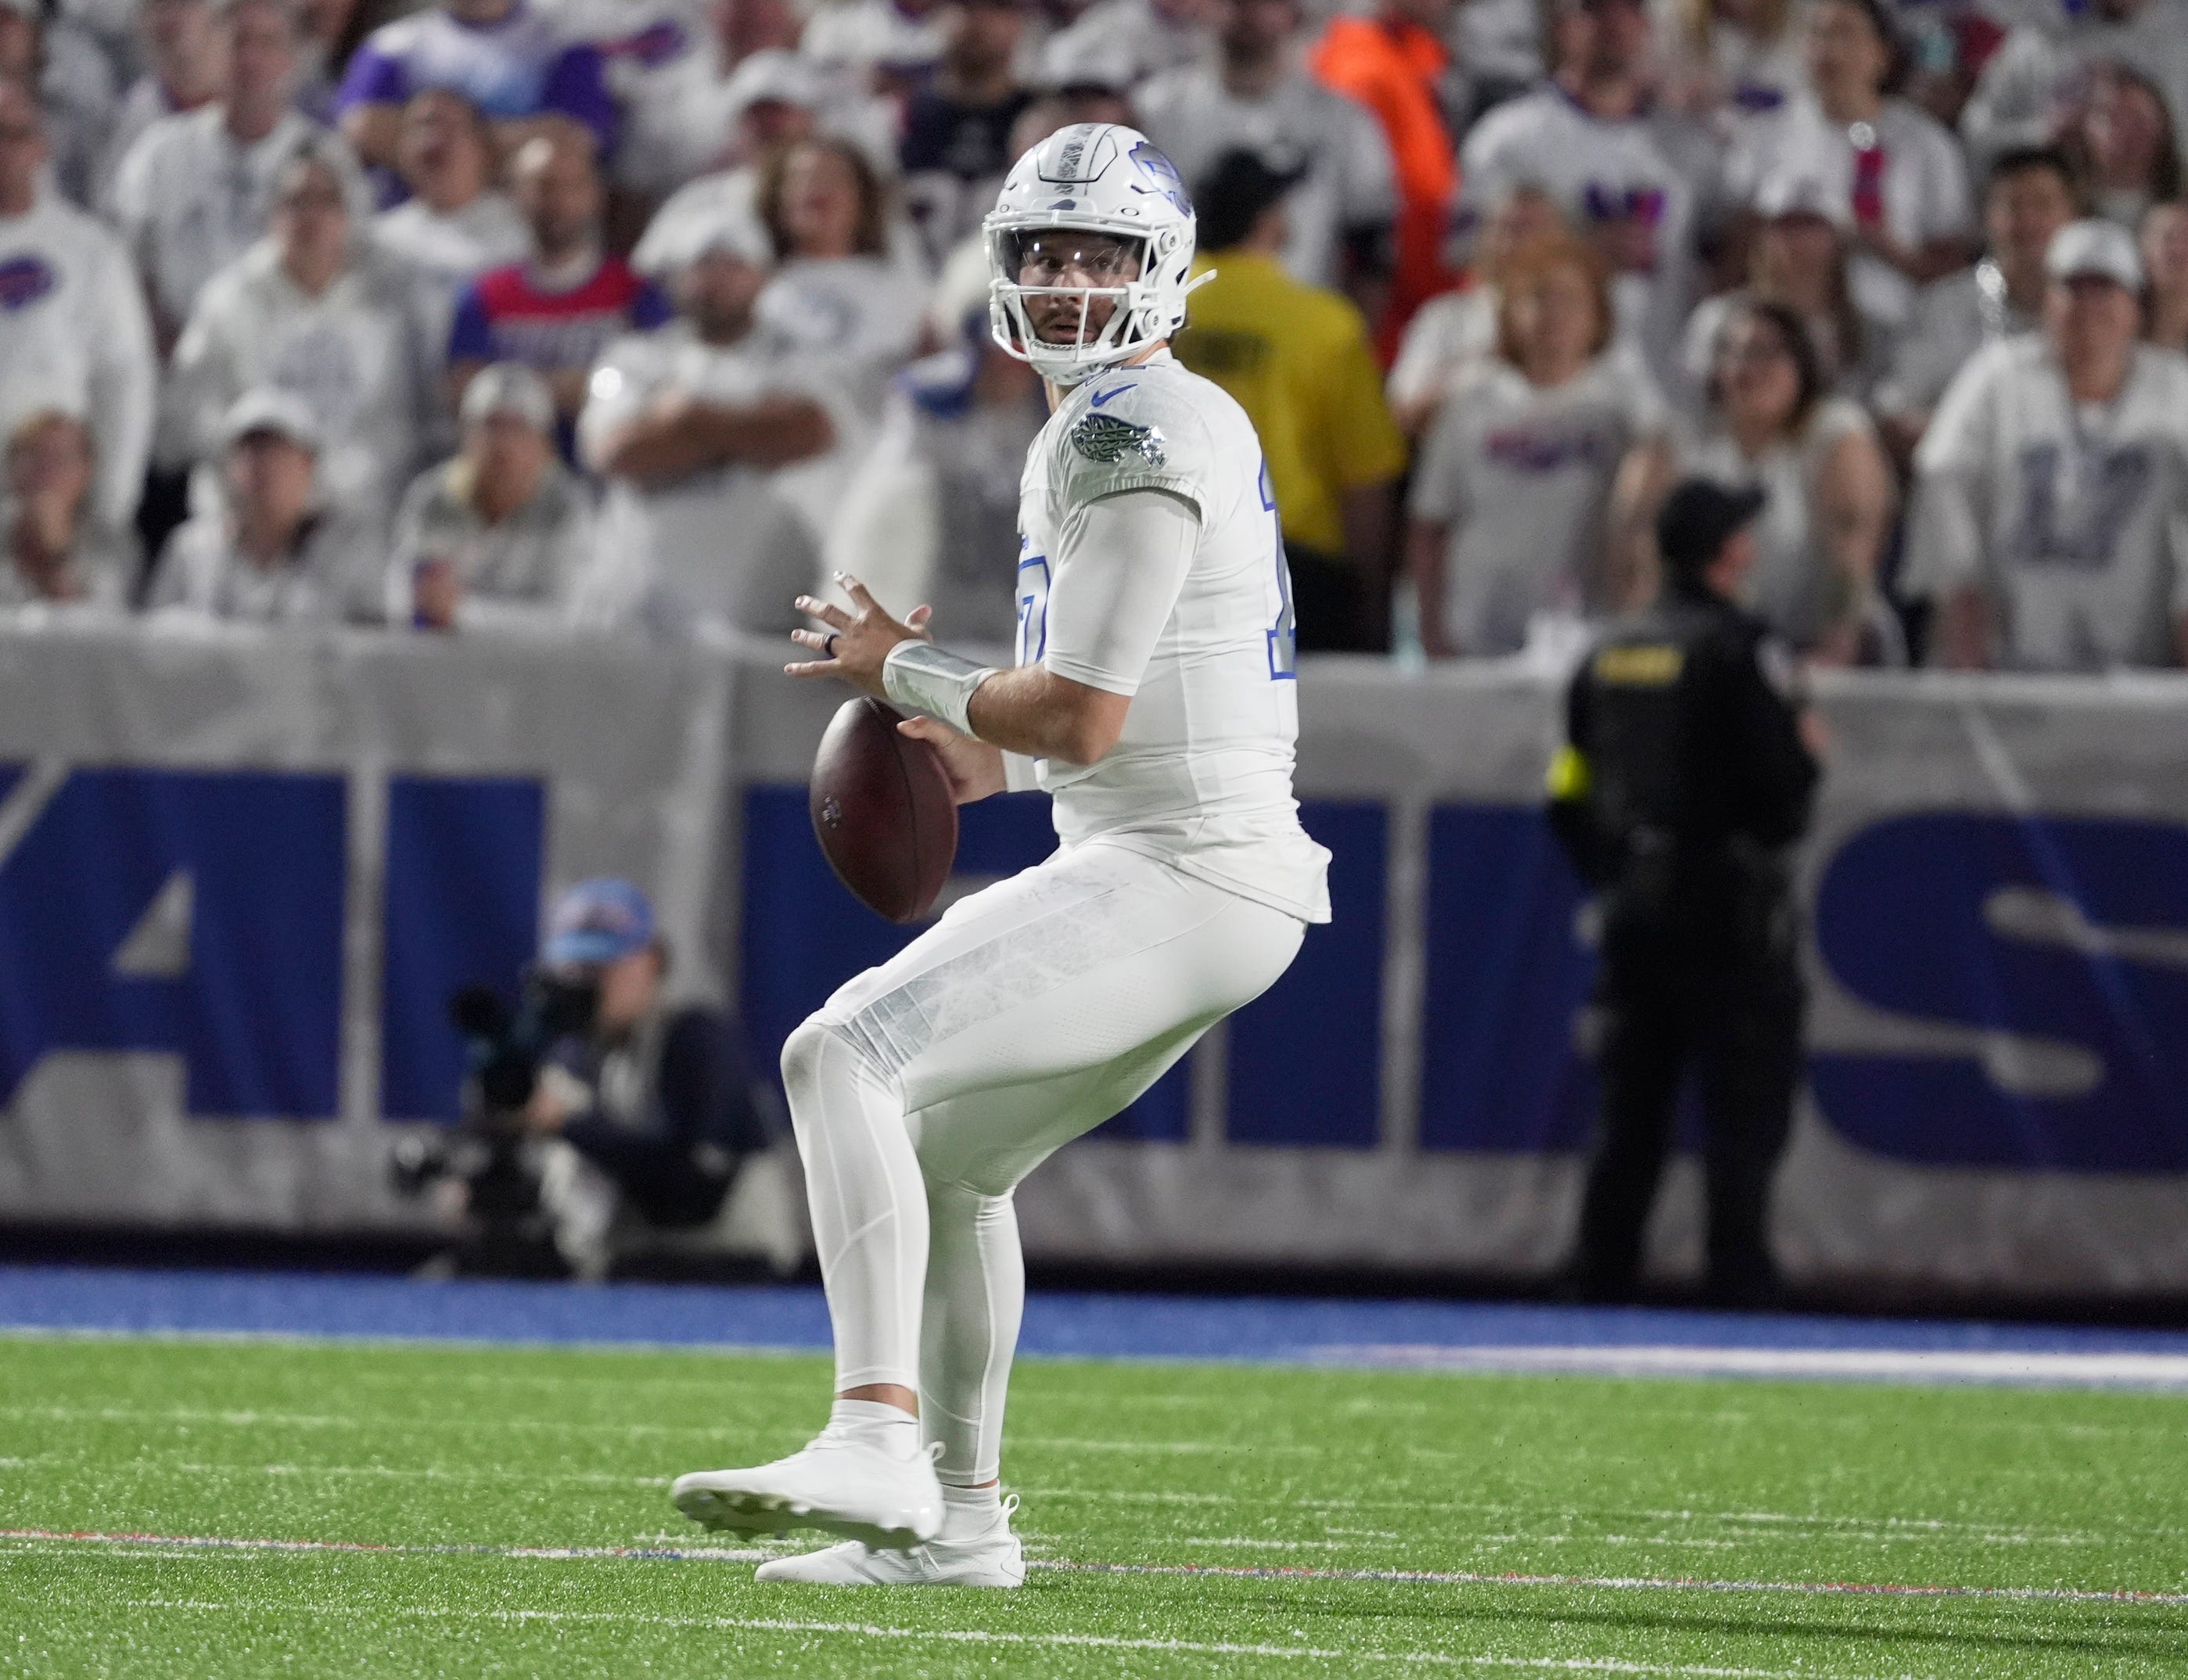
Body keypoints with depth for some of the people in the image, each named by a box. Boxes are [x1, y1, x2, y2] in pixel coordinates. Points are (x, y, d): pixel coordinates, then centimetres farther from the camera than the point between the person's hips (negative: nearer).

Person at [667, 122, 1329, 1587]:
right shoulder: (1183, 427, 19)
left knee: (843, 1057, -22)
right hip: (1195, 876, 11)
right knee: (948, 1157, 25)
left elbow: (1084, 716, -18)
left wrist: (907, 671, -3)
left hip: (1176, 877, -11)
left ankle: (878, 1441, -33)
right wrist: (1000, 762, 17)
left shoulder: (1134, 435, -13)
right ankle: (956, 1522, 34)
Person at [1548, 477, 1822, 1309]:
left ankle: (1597, 1284, 9)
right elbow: (1780, 782, -16)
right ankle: (1740, 1287, -7)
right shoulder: (1738, 649, -11)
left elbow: (1570, 798, 11)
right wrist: (1806, 749, 5)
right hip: (1729, 917, -6)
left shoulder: (1606, 655, 10)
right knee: (1744, 1113, -3)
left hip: (1634, 916, 6)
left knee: (1628, 1115, 10)